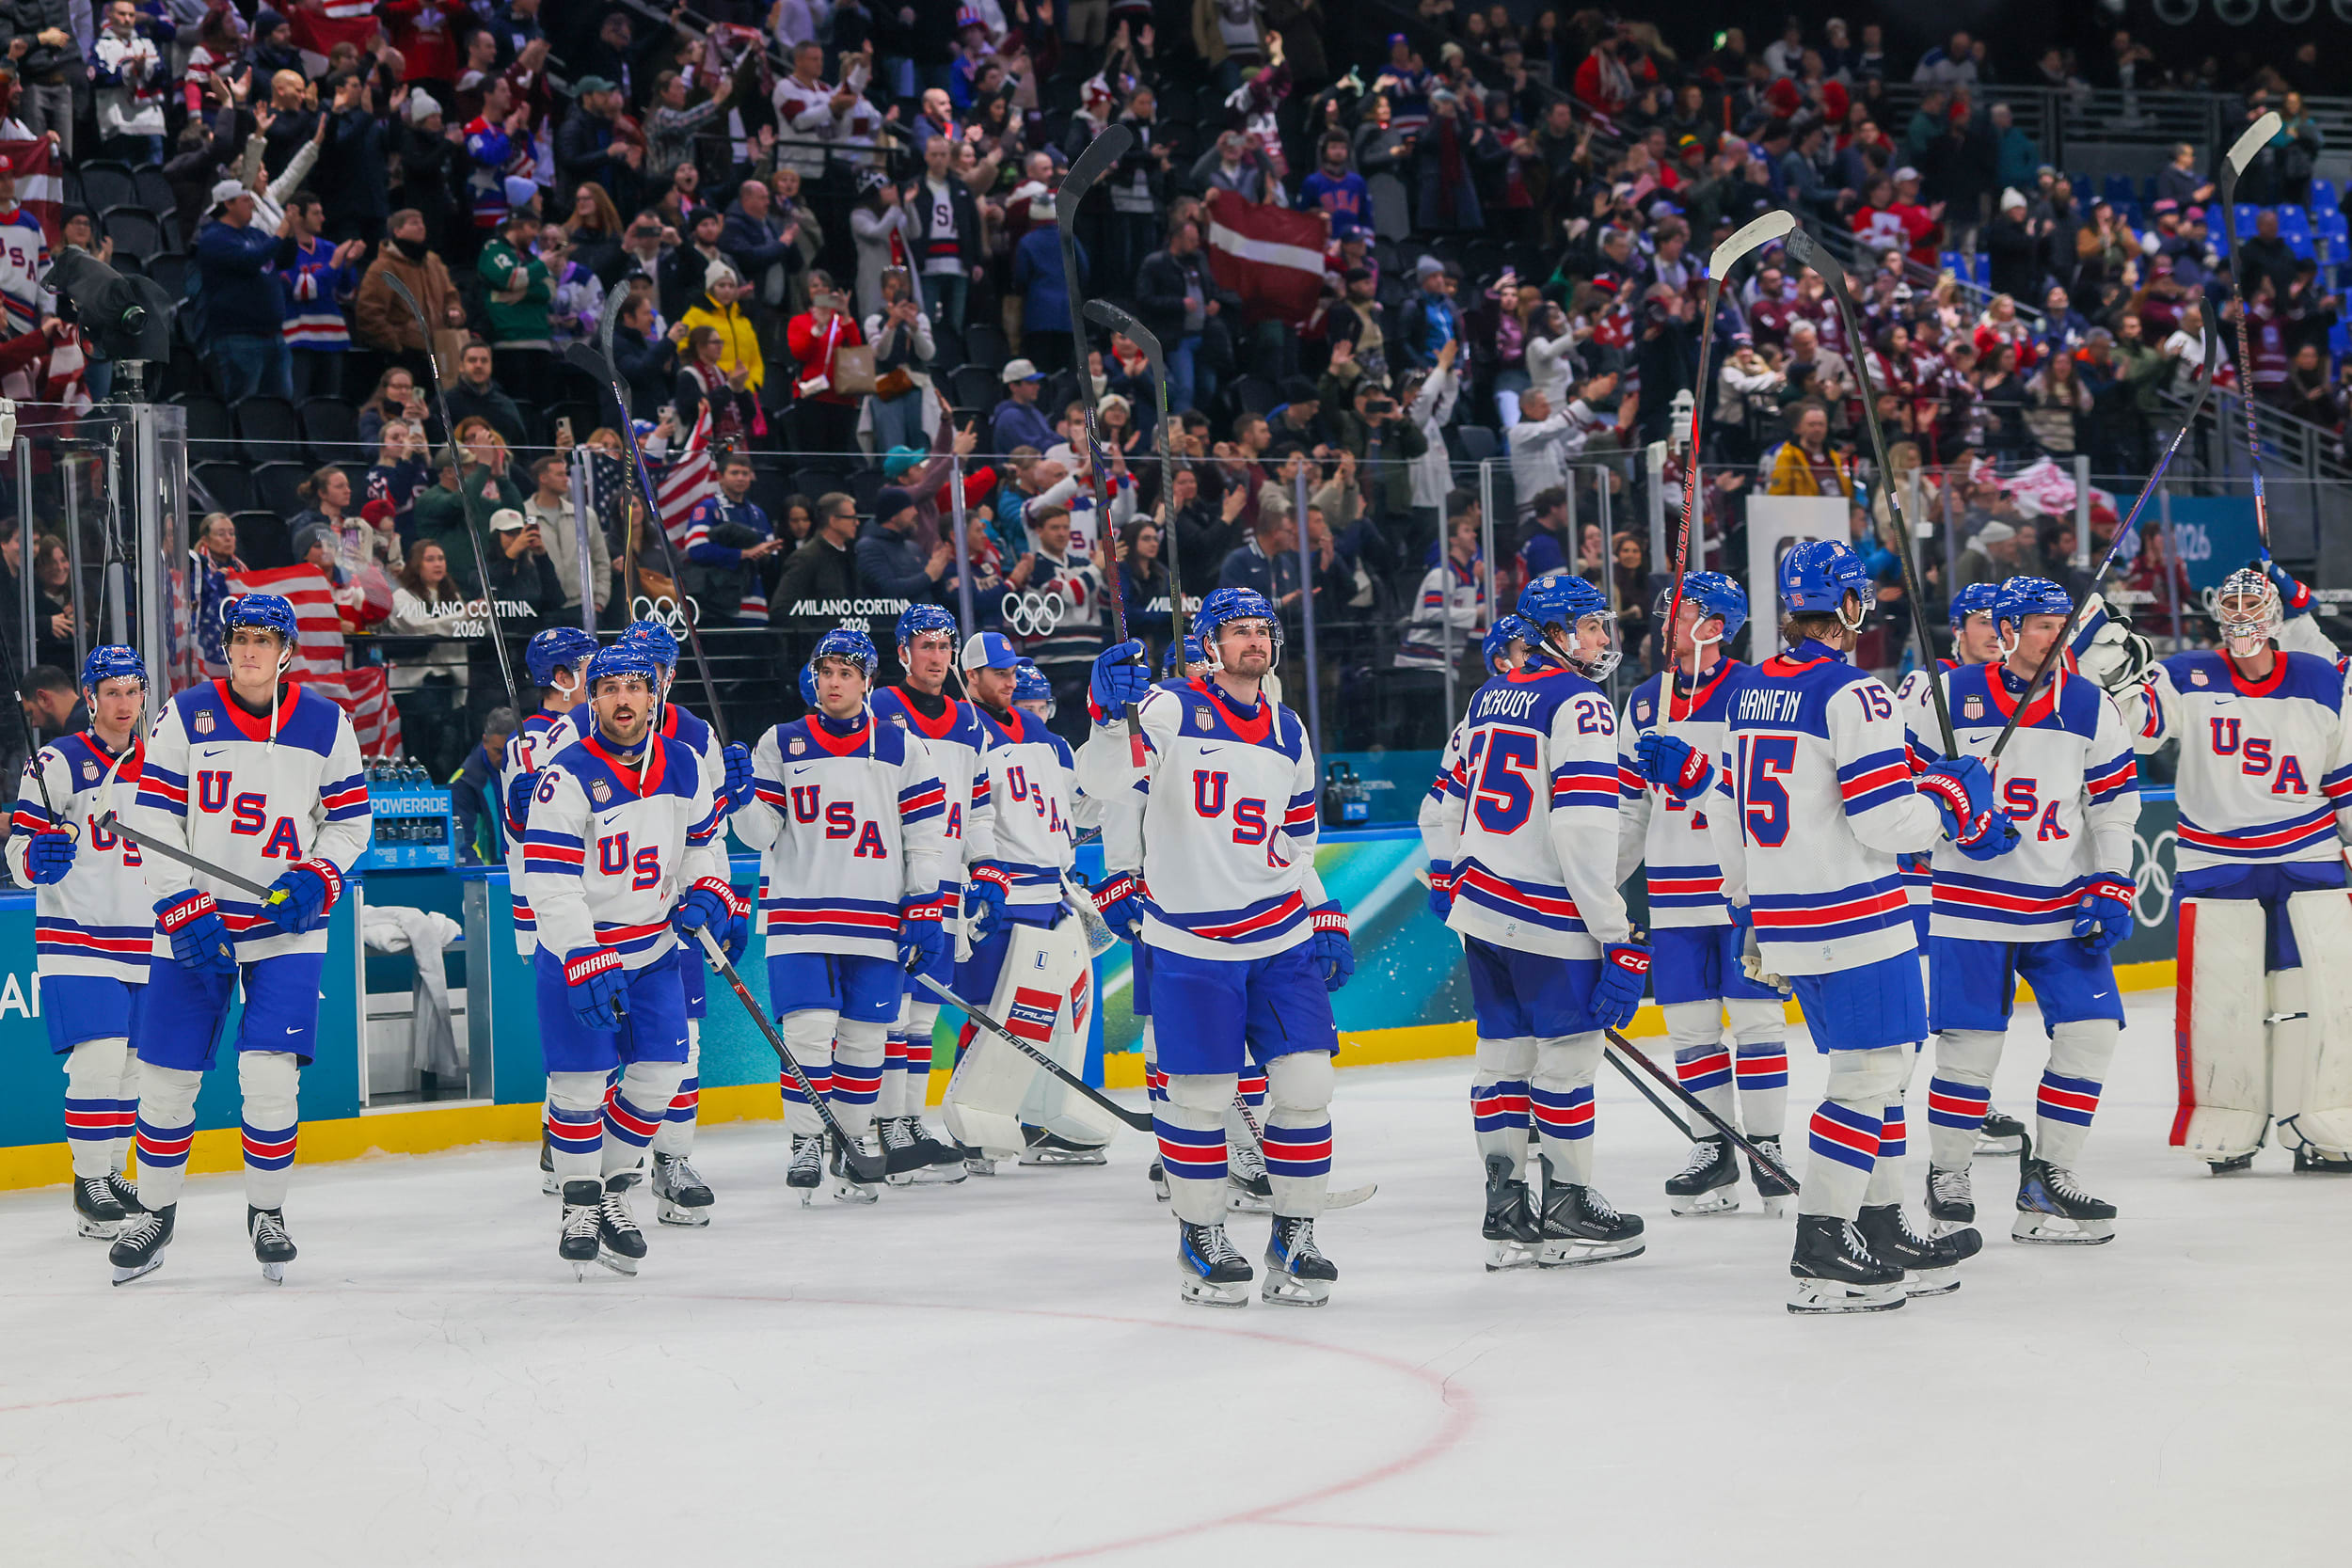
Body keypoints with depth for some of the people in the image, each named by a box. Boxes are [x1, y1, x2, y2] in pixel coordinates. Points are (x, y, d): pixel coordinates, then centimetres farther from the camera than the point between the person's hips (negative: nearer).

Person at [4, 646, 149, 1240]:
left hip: (146, 942, 6)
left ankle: (114, 1174, 23)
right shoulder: (58, 762, -5)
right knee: (99, 1063, -14)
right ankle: (88, 1186, -5)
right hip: (78, 939, -6)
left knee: (137, 1067, 8)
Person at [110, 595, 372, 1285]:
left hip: (287, 924, 0)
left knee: (271, 1073, -12)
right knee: (167, 1074, 2)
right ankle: (155, 1214, 21)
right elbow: (154, 821, -3)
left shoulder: (326, 724, 0)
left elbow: (350, 820, 8)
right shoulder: (186, 716, -2)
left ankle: (266, 1211, 8)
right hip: (194, 922, 0)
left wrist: (316, 879, -10)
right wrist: (184, 912, -12)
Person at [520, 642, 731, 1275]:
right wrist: (585, 961, -28)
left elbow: (702, 839, 17)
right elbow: (550, 883, -22)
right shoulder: (568, 778, -18)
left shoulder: (683, 766, -1)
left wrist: (708, 891, -1)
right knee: (580, 1082, -5)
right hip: (576, 950, -5)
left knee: (658, 1075, 3)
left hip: (654, 947, 5)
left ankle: (613, 1188, 20)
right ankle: (580, 1203, 13)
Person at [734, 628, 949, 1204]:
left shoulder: (902, 748, 6)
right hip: (800, 913, -1)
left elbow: (925, 835, 6)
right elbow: (760, 832, 4)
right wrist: (741, 795, -16)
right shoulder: (781, 744, 6)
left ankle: (850, 1147, 17)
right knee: (808, 1031, -11)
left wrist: (925, 911, 0)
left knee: (864, 1039, 4)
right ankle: (806, 1143, 3)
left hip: (876, 920, 1)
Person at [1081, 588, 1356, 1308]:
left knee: (1305, 1083, -1)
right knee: (1201, 1092, -2)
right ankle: (1201, 1238, 15)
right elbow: (1106, 781, -19)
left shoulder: (1288, 734, 12)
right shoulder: (1172, 711, -7)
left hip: (1281, 940, 5)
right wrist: (1112, 713, -37)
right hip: (1190, 941, -5)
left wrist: (1325, 921, 14)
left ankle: (1295, 1236, 12)